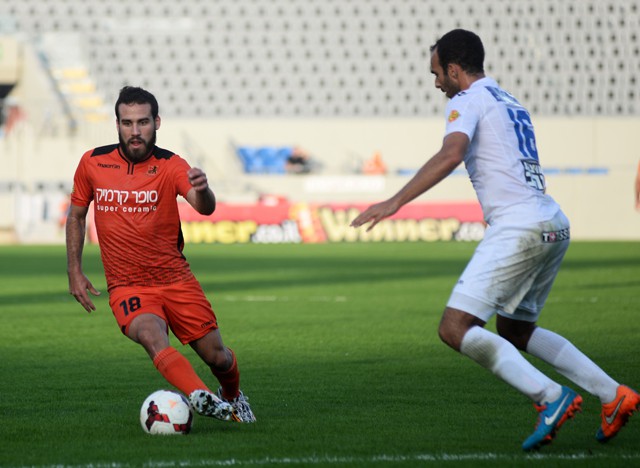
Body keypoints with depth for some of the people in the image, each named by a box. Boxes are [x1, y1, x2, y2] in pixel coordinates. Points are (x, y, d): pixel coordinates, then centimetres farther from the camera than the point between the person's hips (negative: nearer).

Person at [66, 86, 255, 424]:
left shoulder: (170, 165, -6)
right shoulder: (93, 163, -1)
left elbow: (205, 208, -25)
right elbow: (76, 216, 14)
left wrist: (202, 190, -48)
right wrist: (74, 272, 8)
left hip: (175, 279, 1)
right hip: (127, 287, -1)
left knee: (217, 356, 4)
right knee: (154, 339, -31)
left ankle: (232, 397, 37)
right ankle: (200, 397, -49)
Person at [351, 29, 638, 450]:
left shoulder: (469, 100, -2)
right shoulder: (511, 103, 25)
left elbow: (451, 154, -20)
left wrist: (394, 203, -23)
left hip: (517, 226, -9)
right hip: (555, 226, 9)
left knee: (456, 329, -10)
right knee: (515, 331, 23)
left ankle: (551, 398, -19)